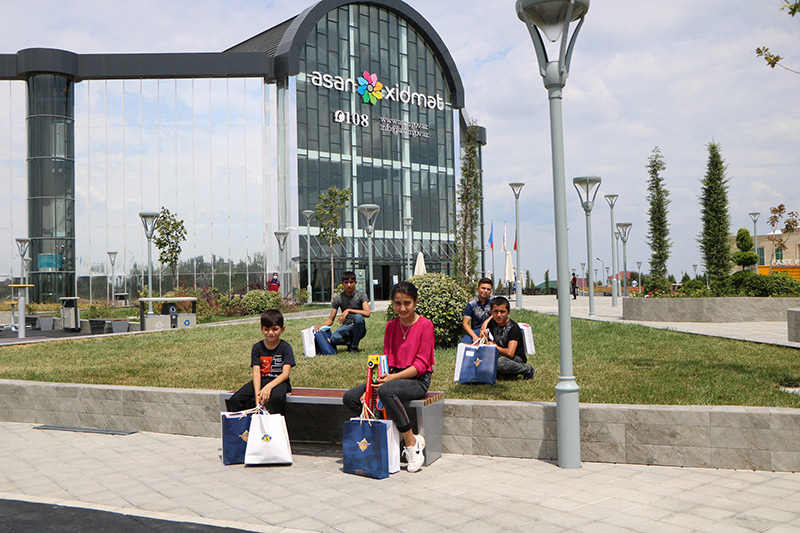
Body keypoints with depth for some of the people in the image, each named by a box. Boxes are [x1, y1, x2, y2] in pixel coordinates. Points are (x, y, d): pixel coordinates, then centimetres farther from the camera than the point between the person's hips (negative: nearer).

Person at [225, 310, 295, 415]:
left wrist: (269, 387, -29)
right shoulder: (257, 347, 5)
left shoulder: (286, 347, -4)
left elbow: (285, 374, -13)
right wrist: (257, 393, -22)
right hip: (261, 380, 4)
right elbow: (256, 372, -6)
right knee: (234, 400, -15)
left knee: (276, 398, -38)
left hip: (278, 381, -4)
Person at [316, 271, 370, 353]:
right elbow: (330, 320, 5)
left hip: (359, 329, -1)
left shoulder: (361, 296, -3)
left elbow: (367, 313, -19)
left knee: (358, 317, -36)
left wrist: (349, 310, -25)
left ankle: (354, 346, -15)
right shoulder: (338, 298, 4)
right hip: (346, 328, 1)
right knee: (333, 339, -32)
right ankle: (350, 342, 2)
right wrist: (319, 326, -15)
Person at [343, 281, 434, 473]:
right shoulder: (391, 326, 10)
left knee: (386, 391, -38)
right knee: (349, 398, -10)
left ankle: (411, 442, -23)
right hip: (394, 377, 7)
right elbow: (386, 360, 8)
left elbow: (420, 365, -13)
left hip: (418, 380, -7)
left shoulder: (425, 325, -8)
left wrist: (394, 377, -25)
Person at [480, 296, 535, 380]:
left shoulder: (513, 328, -20)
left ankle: (527, 370, -13)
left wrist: (495, 347, -13)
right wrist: (483, 330, -6)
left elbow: (510, 353, -30)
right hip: (499, 356, 6)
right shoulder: (493, 323, -1)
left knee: (499, 362, -39)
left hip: (516, 359, -6)